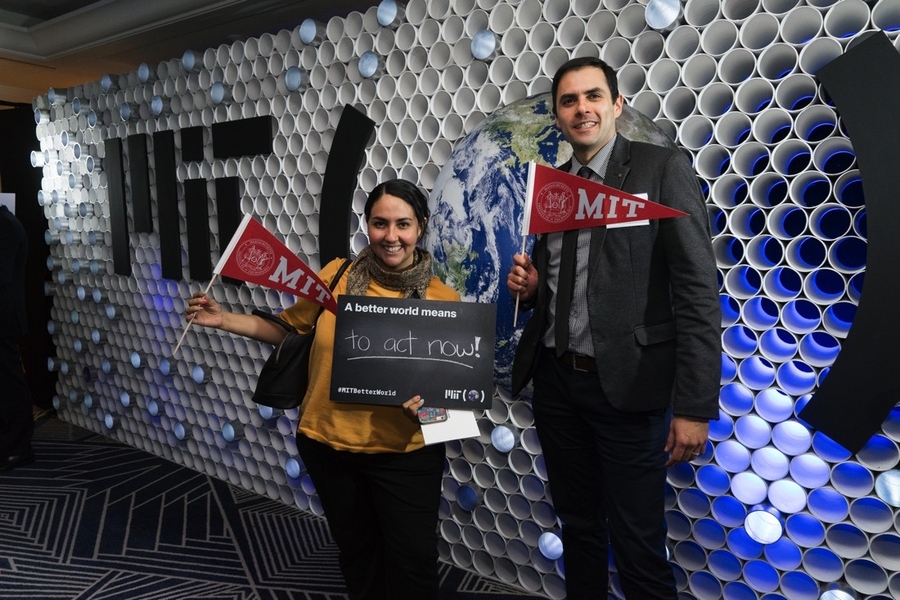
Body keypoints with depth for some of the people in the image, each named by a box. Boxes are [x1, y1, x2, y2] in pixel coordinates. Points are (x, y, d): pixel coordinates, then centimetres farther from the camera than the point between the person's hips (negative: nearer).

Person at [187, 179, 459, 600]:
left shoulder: (442, 299, -11)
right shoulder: (337, 275, -8)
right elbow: (288, 328, 4)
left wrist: (429, 399, -23)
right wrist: (224, 320, -5)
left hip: (404, 454, -2)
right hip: (328, 443, 2)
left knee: (413, 564, 11)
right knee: (356, 550, 24)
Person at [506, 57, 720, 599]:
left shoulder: (663, 169, -6)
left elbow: (698, 293, -13)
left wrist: (695, 408, -17)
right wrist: (528, 286, -3)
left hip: (628, 385, -5)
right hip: (555, 381, 6)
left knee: (638, 545, 5)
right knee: (578, 528, 20)